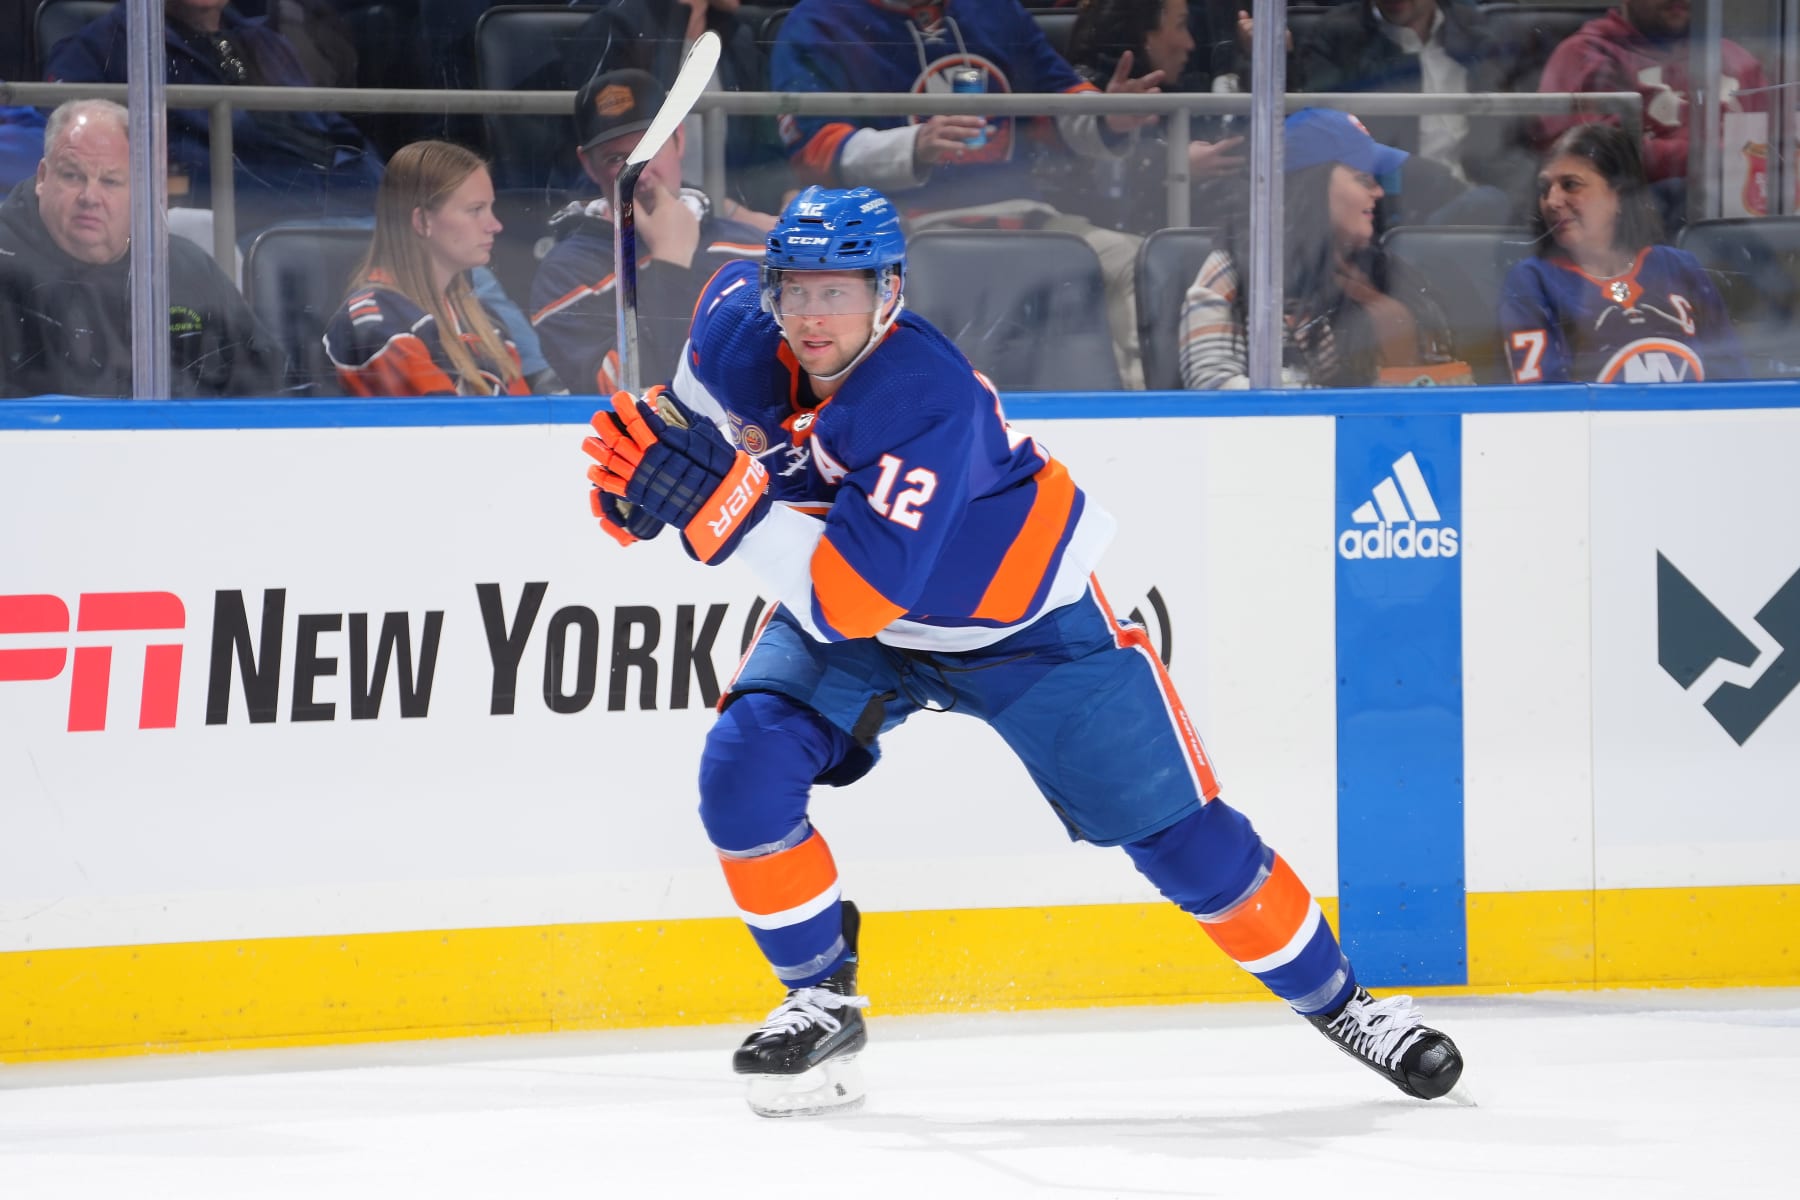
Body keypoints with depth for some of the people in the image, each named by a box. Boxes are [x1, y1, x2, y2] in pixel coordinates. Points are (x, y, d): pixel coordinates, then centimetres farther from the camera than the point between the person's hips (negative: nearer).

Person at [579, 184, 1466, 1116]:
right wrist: (660, 433, -3)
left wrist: (715, 500, -49)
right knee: (742, 775, -18)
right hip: (847, 620, 5)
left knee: (1178, 833, -3)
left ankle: (1334, 1001, 17)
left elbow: (854, 594, -46)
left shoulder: (927, 402, -39)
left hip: (1024, 618, -5)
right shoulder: (739, 326, -19)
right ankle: (823, 1001, 2)